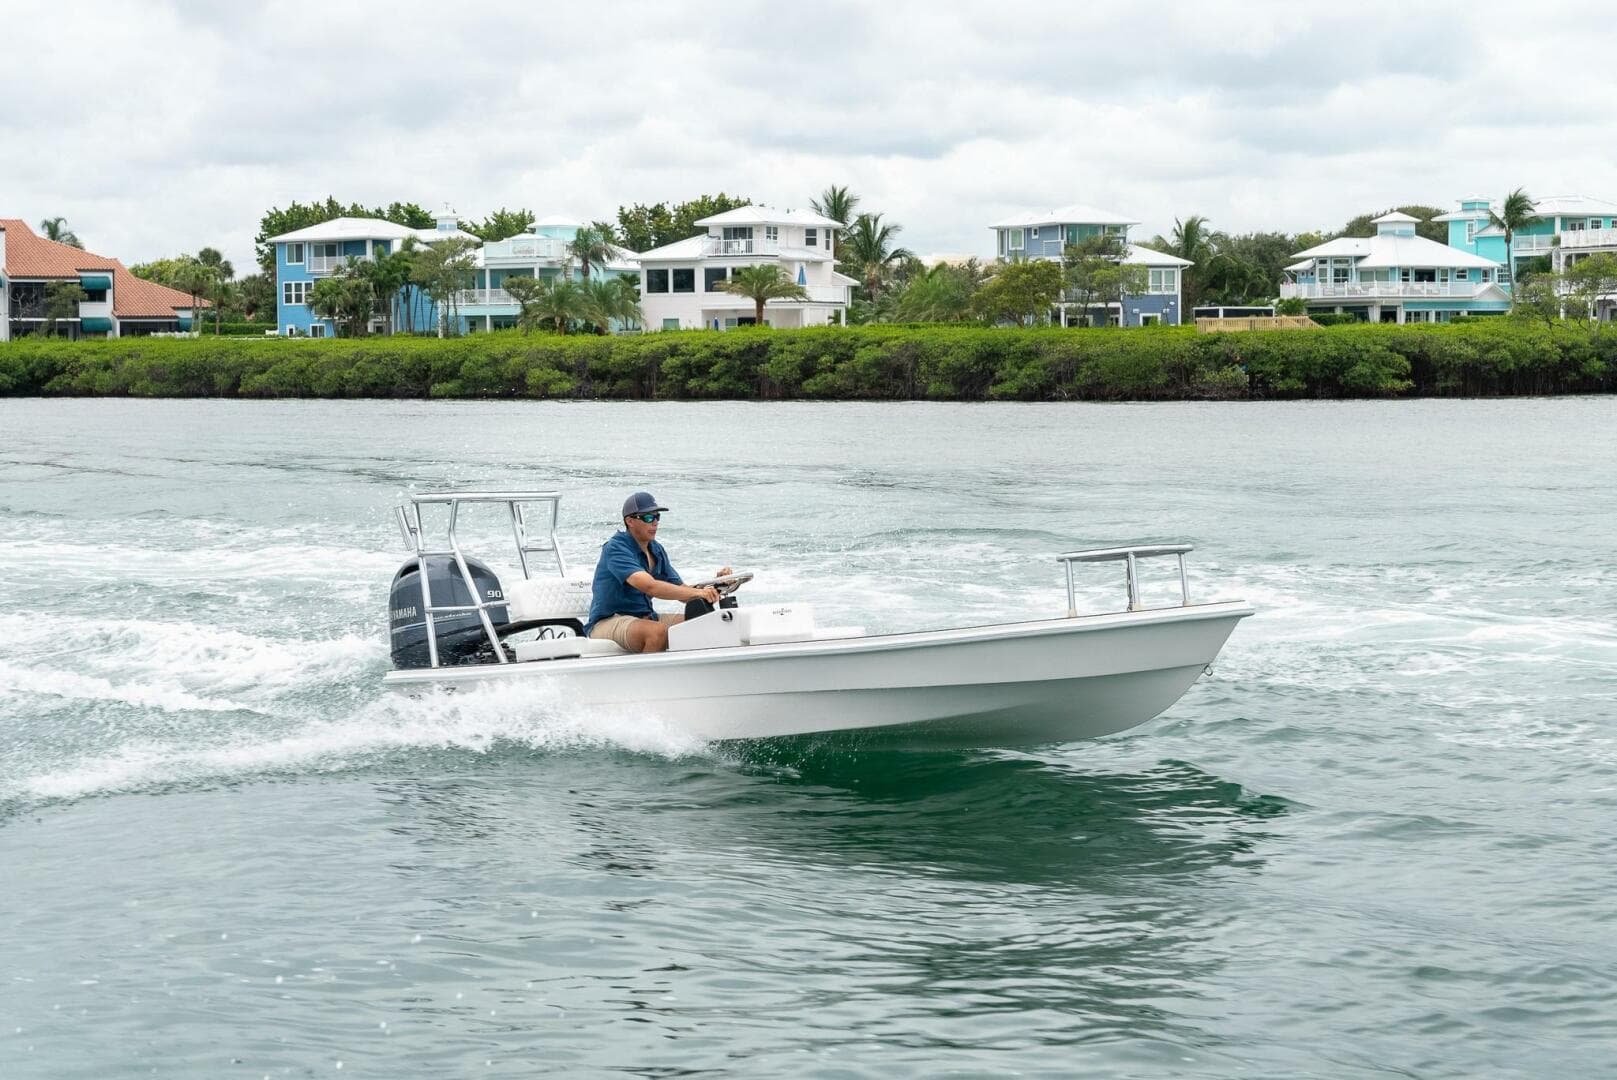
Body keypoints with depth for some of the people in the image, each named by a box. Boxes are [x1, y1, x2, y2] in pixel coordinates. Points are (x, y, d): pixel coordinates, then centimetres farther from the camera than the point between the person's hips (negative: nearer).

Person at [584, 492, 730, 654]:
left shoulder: (657, 550, 10)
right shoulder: (615, 548, -17)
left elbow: (681, 590, 11)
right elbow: (649, 586, -31)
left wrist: (713, 585, -9)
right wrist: (698, 593, -35)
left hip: (645, 618, 8)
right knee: (658, 631, -36)